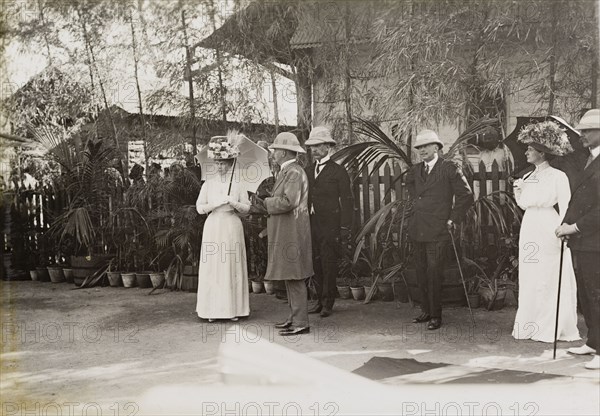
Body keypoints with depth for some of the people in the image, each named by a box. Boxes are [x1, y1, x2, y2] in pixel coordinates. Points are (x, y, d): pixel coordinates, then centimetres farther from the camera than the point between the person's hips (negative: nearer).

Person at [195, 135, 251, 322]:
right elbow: (199, 208, 2)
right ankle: (213, 309, 3)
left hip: (232, 228, -1)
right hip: (213, 228, 1)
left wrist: (234, 203, -16)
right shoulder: (209, 183, 7)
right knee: (213, 267, -2)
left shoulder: (238, 183, 5)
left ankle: (234, 309, 6)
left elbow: (246, 208, 3)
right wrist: (216, 203, -12)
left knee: (232, 266, 0)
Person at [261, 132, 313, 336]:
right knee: (289, 276, 13)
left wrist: (266, 203, -12)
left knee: (294, 277, -7)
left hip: (291, 233, -10)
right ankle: (294, 317, 20)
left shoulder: (294, 172, -15)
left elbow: (287, 202, -26)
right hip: (285, 233, 10)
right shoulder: (287, 172, 18)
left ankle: (301, 323, -4)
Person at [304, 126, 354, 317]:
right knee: (316, 264, 7)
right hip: (311, 225, 5)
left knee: (329, 264, -2)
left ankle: (328, 303, 7)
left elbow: (347, 201, -4)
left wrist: (345, 228, -10)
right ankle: (320, 300, 16)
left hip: (330, 225, -5)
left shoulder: (339, 172, -2)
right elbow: (304, 198, 15)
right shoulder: (308, 171, 14)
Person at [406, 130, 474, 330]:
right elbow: (409, 182, 36)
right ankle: (426, 311, 20)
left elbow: (466, 196, -5)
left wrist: (452, 219, -5)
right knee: (421, 273, 9)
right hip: (418, 229, 6)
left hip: (438, 232, -6)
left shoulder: (450, 169, -6)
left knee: (434, 274, -6)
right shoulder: (416, 169, 12)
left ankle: (436, 316, 4)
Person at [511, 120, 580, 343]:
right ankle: (531, 325, 16)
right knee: (529, 280, 8)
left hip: (549, 232, -6)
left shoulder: (558, 176, -7)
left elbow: (565, 207, -8)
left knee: (551, 280, 0)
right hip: (530, 230, 6)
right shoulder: (528, 177, 11)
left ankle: (553, 329, 9)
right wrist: (518, 190, 2)